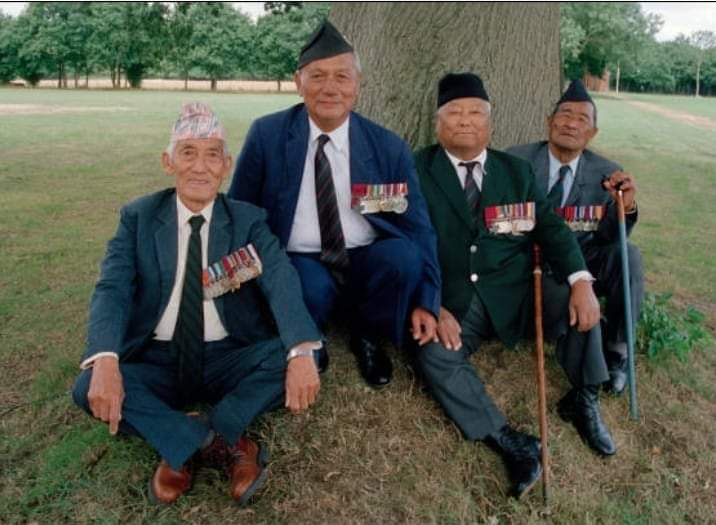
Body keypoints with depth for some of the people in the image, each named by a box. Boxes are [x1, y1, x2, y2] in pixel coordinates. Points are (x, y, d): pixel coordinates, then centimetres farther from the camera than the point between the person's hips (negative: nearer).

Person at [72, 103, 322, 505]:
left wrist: (301, 354, -38)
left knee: (290, 354, -26)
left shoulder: (249, 220, -1)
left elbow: (282, 281, -18)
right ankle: (228, 444, -21)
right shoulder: (137, 217, 1)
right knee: (90, 388, -26)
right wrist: (105, 362, -32)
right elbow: (112, 288, -12)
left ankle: (186, 444, -16)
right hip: (156, 362, 1)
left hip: (228, 360, 0)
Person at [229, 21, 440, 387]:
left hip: (367, 263, 2)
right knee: (311, 287, -35)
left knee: (403, 255, -29)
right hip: (298, 263, -2)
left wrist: (425, 301, -12)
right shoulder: (266, 135, -5)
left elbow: (417, 226, -4)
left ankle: (367, 338, 2)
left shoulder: (389, 147, -3)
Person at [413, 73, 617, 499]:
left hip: (514, 292, 3)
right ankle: (512, 444, -20)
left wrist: (581, 280, -13)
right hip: (453, 298, -2)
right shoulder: (418, 171, 0)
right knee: (436, 355, -29)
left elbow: (551, 227, 5)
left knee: (581, 304, -18)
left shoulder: (517, 170, 12)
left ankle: (584, 401, 6)